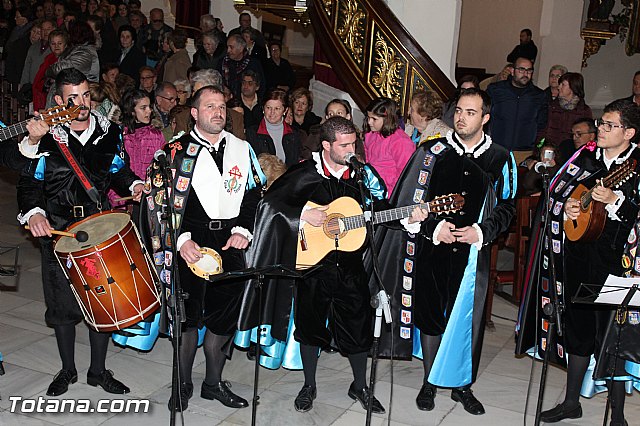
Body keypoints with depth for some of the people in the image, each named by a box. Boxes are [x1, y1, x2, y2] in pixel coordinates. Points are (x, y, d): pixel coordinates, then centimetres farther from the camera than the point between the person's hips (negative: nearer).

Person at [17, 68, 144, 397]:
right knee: (63, 303, 7)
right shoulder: (46, 136, -6)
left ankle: (98, 371, 23)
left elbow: (119, 169, 17)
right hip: (58, 230, -2)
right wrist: (33, 213, -23)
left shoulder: (108, 131, 4)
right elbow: (29, 184, -5)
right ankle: (67, 370, 27)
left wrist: (133, 184, -3)